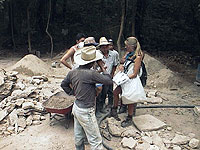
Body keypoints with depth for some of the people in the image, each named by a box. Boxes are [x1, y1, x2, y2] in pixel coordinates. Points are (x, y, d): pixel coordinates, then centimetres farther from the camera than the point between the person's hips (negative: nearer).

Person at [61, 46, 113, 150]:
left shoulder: (72, 72, -2)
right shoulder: (91, 74, -26)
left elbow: (64, 84, 13)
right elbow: (109, 81, -19)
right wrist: (102, 67, -12)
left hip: (76, 107, 8)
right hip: (86, 111, -8)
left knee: (78, 136, 24)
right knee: (95, 141, 6)